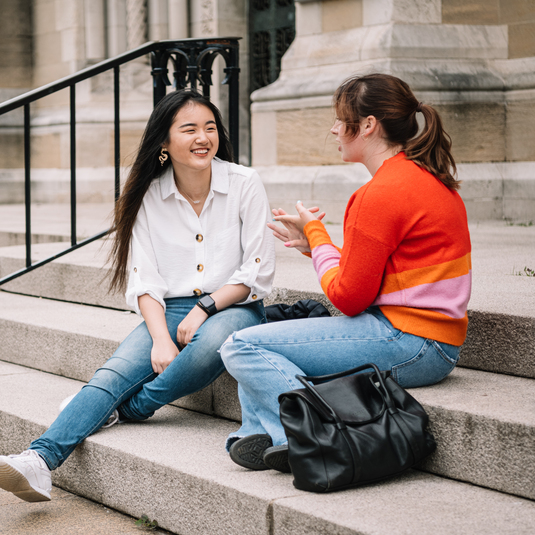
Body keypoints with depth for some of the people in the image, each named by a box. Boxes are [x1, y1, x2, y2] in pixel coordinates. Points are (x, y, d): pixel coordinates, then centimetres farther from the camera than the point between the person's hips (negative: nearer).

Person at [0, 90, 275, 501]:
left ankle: (126, 410, -22)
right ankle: (40, 461, -41)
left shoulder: (245, 184, -2)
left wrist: (204, 308, -15)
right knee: (116, 372, -24)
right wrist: (161, 339, -16)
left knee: (212, 342, -39)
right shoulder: (150, 197, 4)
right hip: (169, 311, 2)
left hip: (233, 308, -2)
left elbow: (258, 271, -3)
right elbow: (145, 280, 0)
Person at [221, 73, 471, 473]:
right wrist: (314, 244, 12)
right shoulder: (430, 177, 14)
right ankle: (263, 436, 1)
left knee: (241, 347, -11)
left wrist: (315, 233, 1)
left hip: (408, 342, -11)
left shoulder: (384, 193, -18)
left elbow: (348, 297, -13)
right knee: (257, 346, 17)